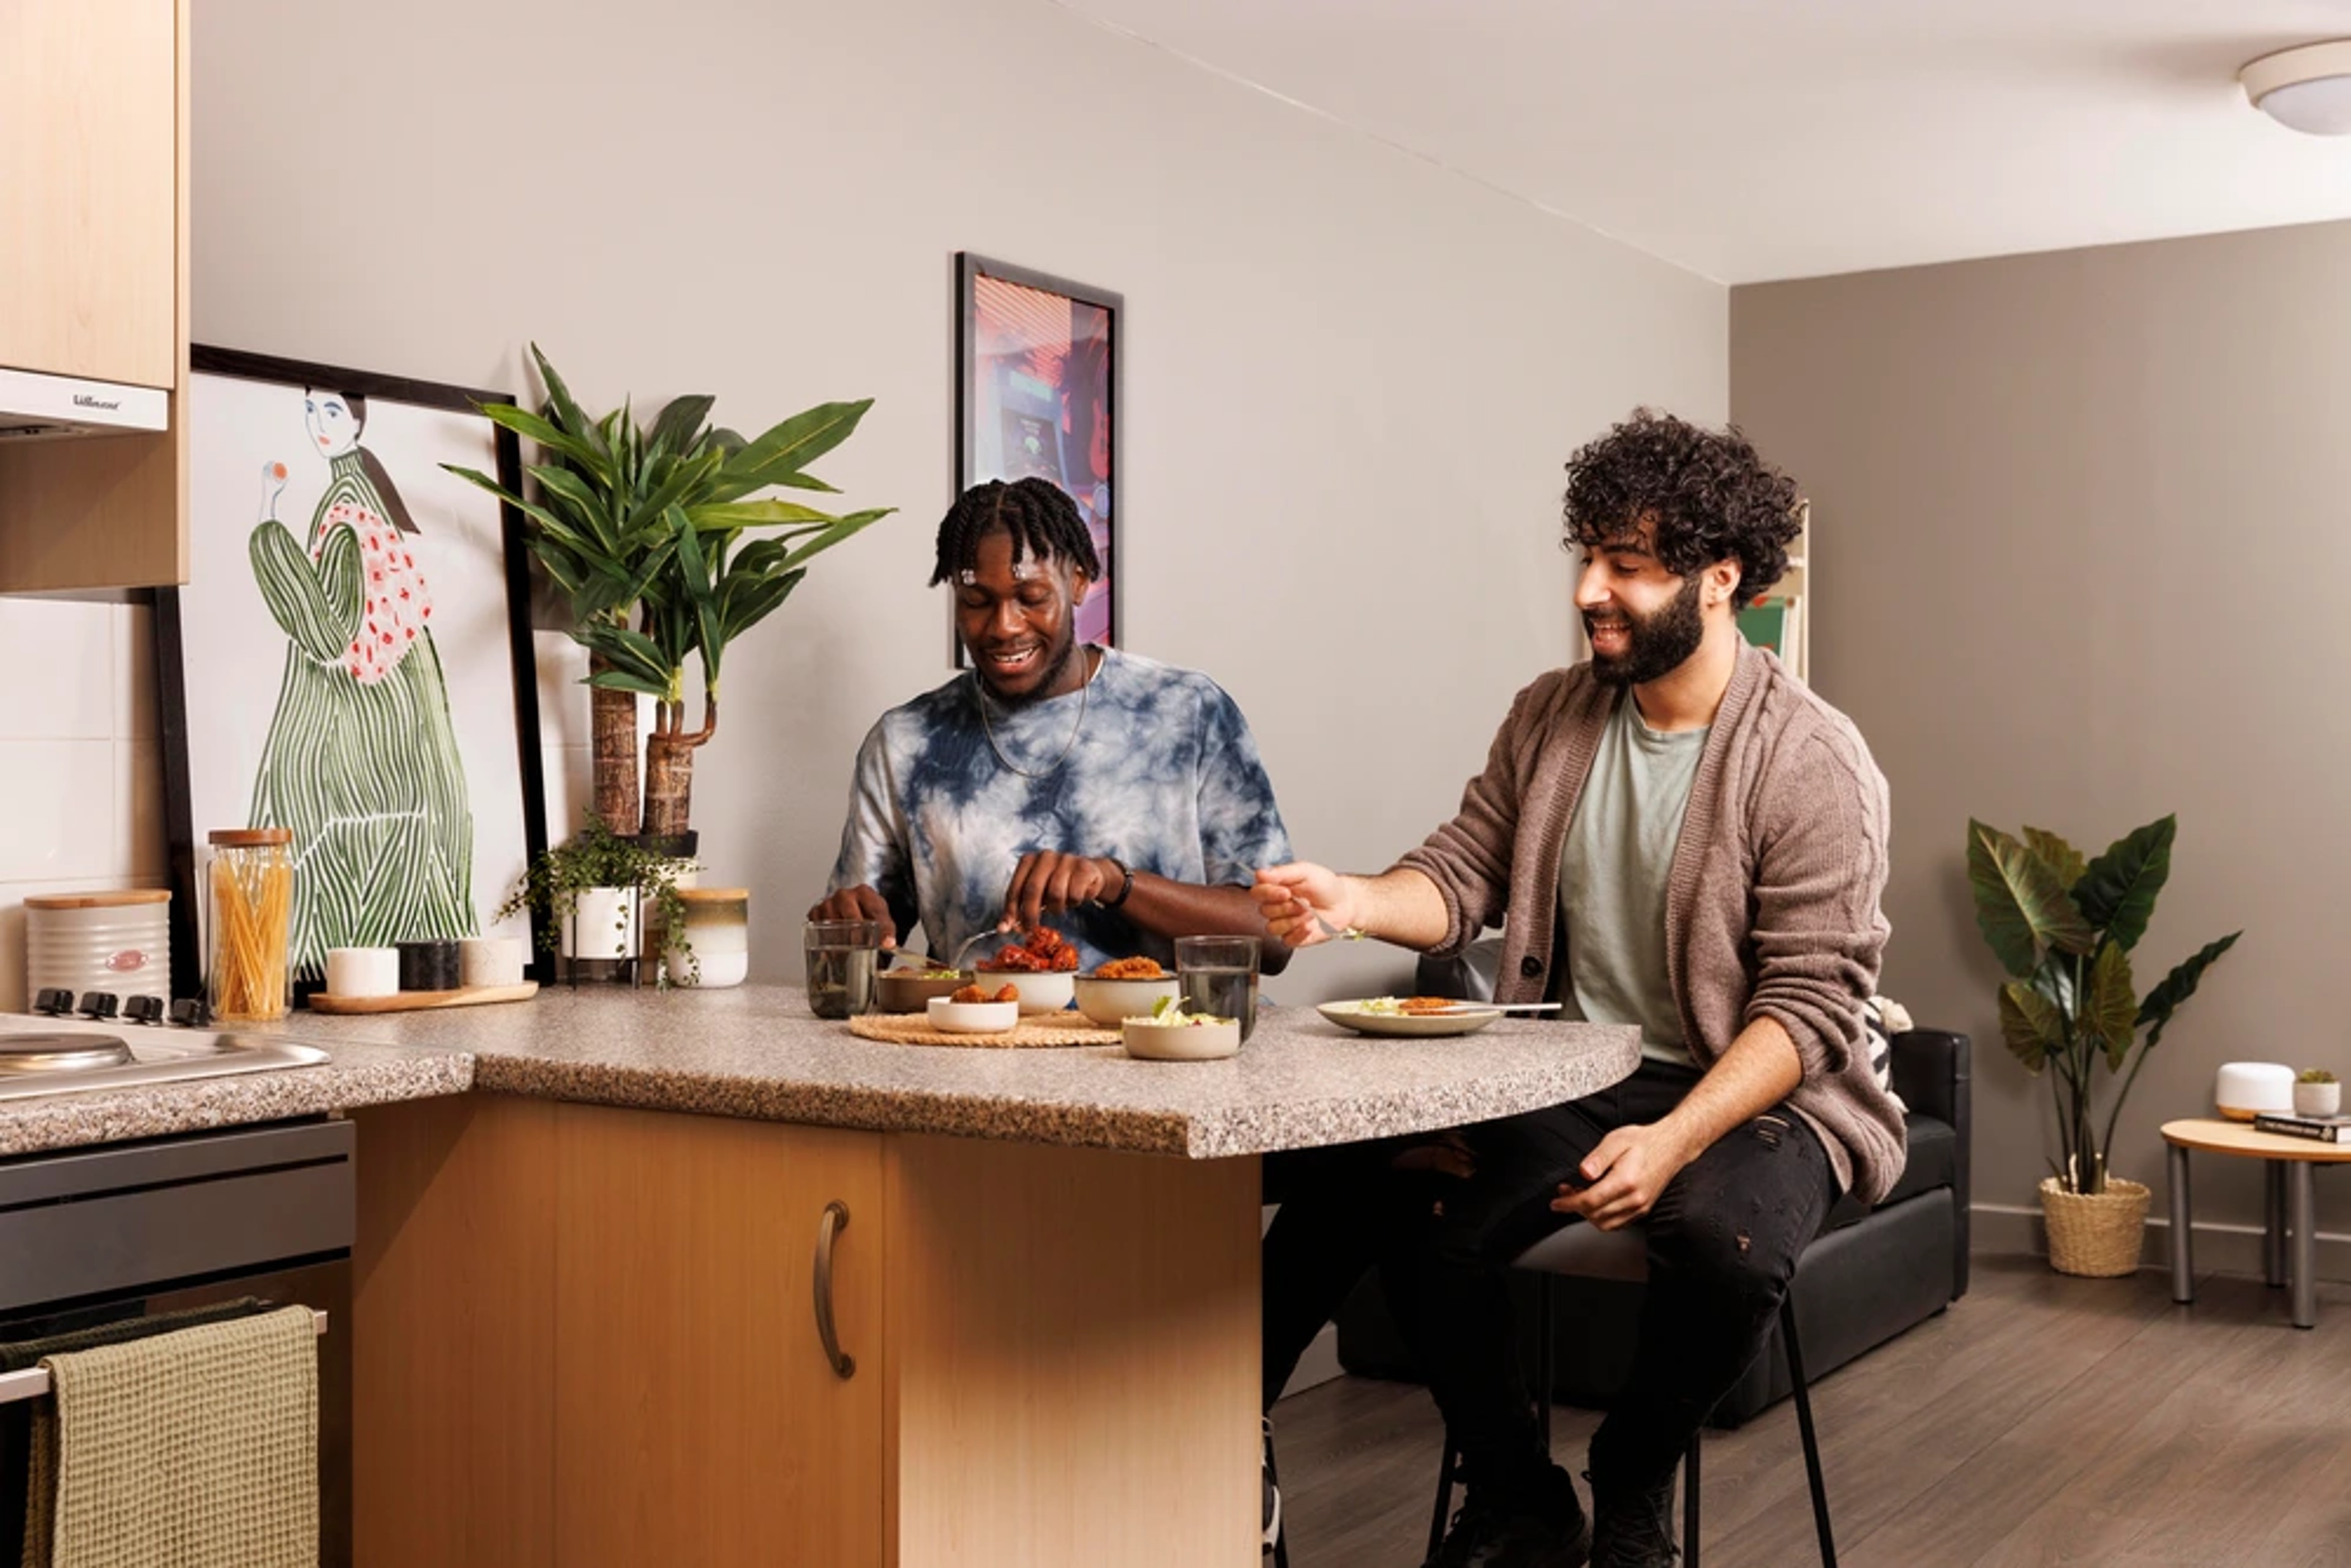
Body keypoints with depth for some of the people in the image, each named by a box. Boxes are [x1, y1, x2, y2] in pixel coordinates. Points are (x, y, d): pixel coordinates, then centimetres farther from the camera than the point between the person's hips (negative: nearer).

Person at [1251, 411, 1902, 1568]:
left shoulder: (1813, 762, -13)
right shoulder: (1550, 717, 5)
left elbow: (1807, 1004, -16)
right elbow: (1463, 876, 3)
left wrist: (1673, 1141, -29)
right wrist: (1353, 902, -19)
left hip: (1747, 1090, -4)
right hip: (1566, 1079, 5)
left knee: (1727, 1241, -36)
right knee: (1374, 1194, -20)